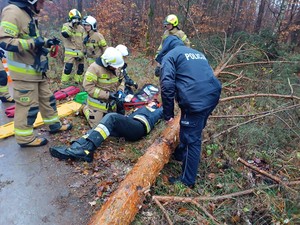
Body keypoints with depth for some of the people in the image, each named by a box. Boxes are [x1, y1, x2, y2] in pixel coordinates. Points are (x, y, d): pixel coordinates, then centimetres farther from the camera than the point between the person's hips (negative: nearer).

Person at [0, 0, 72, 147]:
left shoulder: (28, 14, 13)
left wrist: (46, 42, 11)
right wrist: (32, 43, -29)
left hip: (37, 70, 10)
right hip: (24, 72, -10)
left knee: (46, 98, 18)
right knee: (28, 105, -1)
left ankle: (55, 124, 34)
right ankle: (25, 138, 14)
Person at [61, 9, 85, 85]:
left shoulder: (81, 28, 10)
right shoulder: (66, 26, 1)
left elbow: (84, 41, 8)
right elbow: (64, 34, -20)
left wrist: (82, 53, 0)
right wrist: (71, 26, -19)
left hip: (79, 52, 4)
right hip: (70, 52, -4)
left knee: (80, 67, 8)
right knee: (68, 67, -12)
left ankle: (78, 82, 23)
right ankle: (64, 83, -2)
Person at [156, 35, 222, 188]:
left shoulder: (169, 55, 5)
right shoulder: (197, 53, 28)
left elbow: (167, 86, -10)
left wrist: (168, 114, -4)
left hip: (195, 101, -7)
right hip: (213, 95, 8)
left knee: (192, 140, 3)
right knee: (192, 133, 26)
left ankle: (187, 180, 17)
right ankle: (181, 154, 48)